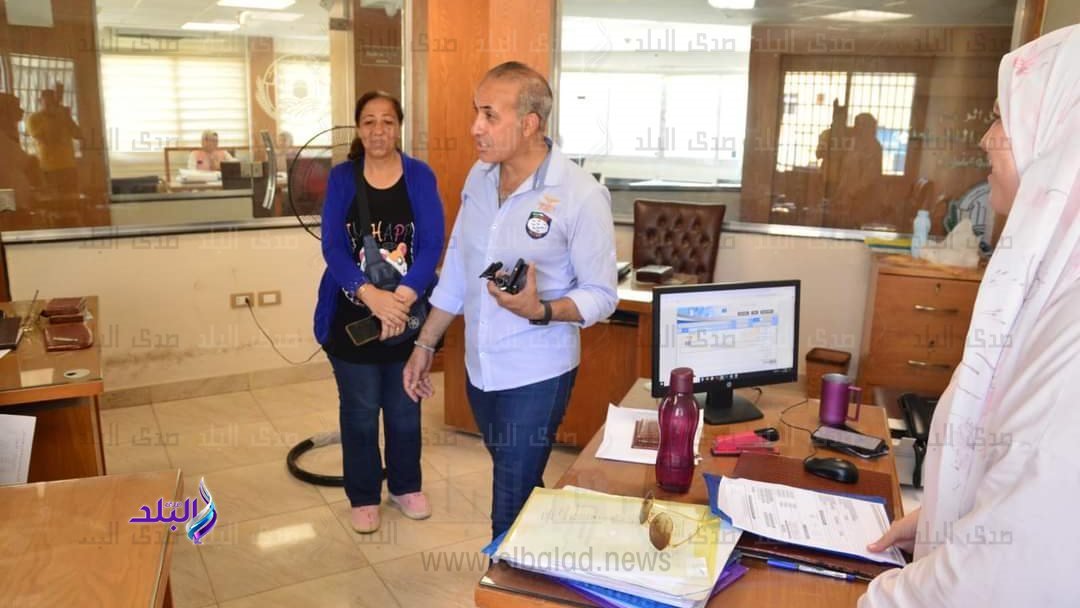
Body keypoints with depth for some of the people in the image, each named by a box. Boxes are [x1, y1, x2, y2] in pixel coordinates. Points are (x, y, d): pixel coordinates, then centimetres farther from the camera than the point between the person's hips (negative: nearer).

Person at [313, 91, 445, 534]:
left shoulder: (420, 177, -3)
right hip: (352, 315, 0)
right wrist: (371, 296, -28)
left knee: (405, 409, 15)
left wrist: (403, 297, -28)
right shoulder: (341, 178, -2)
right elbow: (332, 247, -11)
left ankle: (406, 486, 36)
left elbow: (432, 244, -12)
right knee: (360, 413, 11)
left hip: (408, 315, 0)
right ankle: (363, 496, 30)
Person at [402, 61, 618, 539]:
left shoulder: (581, 195, -18)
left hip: (536, 375, -6)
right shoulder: (479, 177, 2)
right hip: (479, 367, 6)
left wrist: (541, 311, -31)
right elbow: (456, 270, 11)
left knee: (511, 509, -1)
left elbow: (601, 295, -13)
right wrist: (425, 344, 13)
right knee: (513, 483, 21)